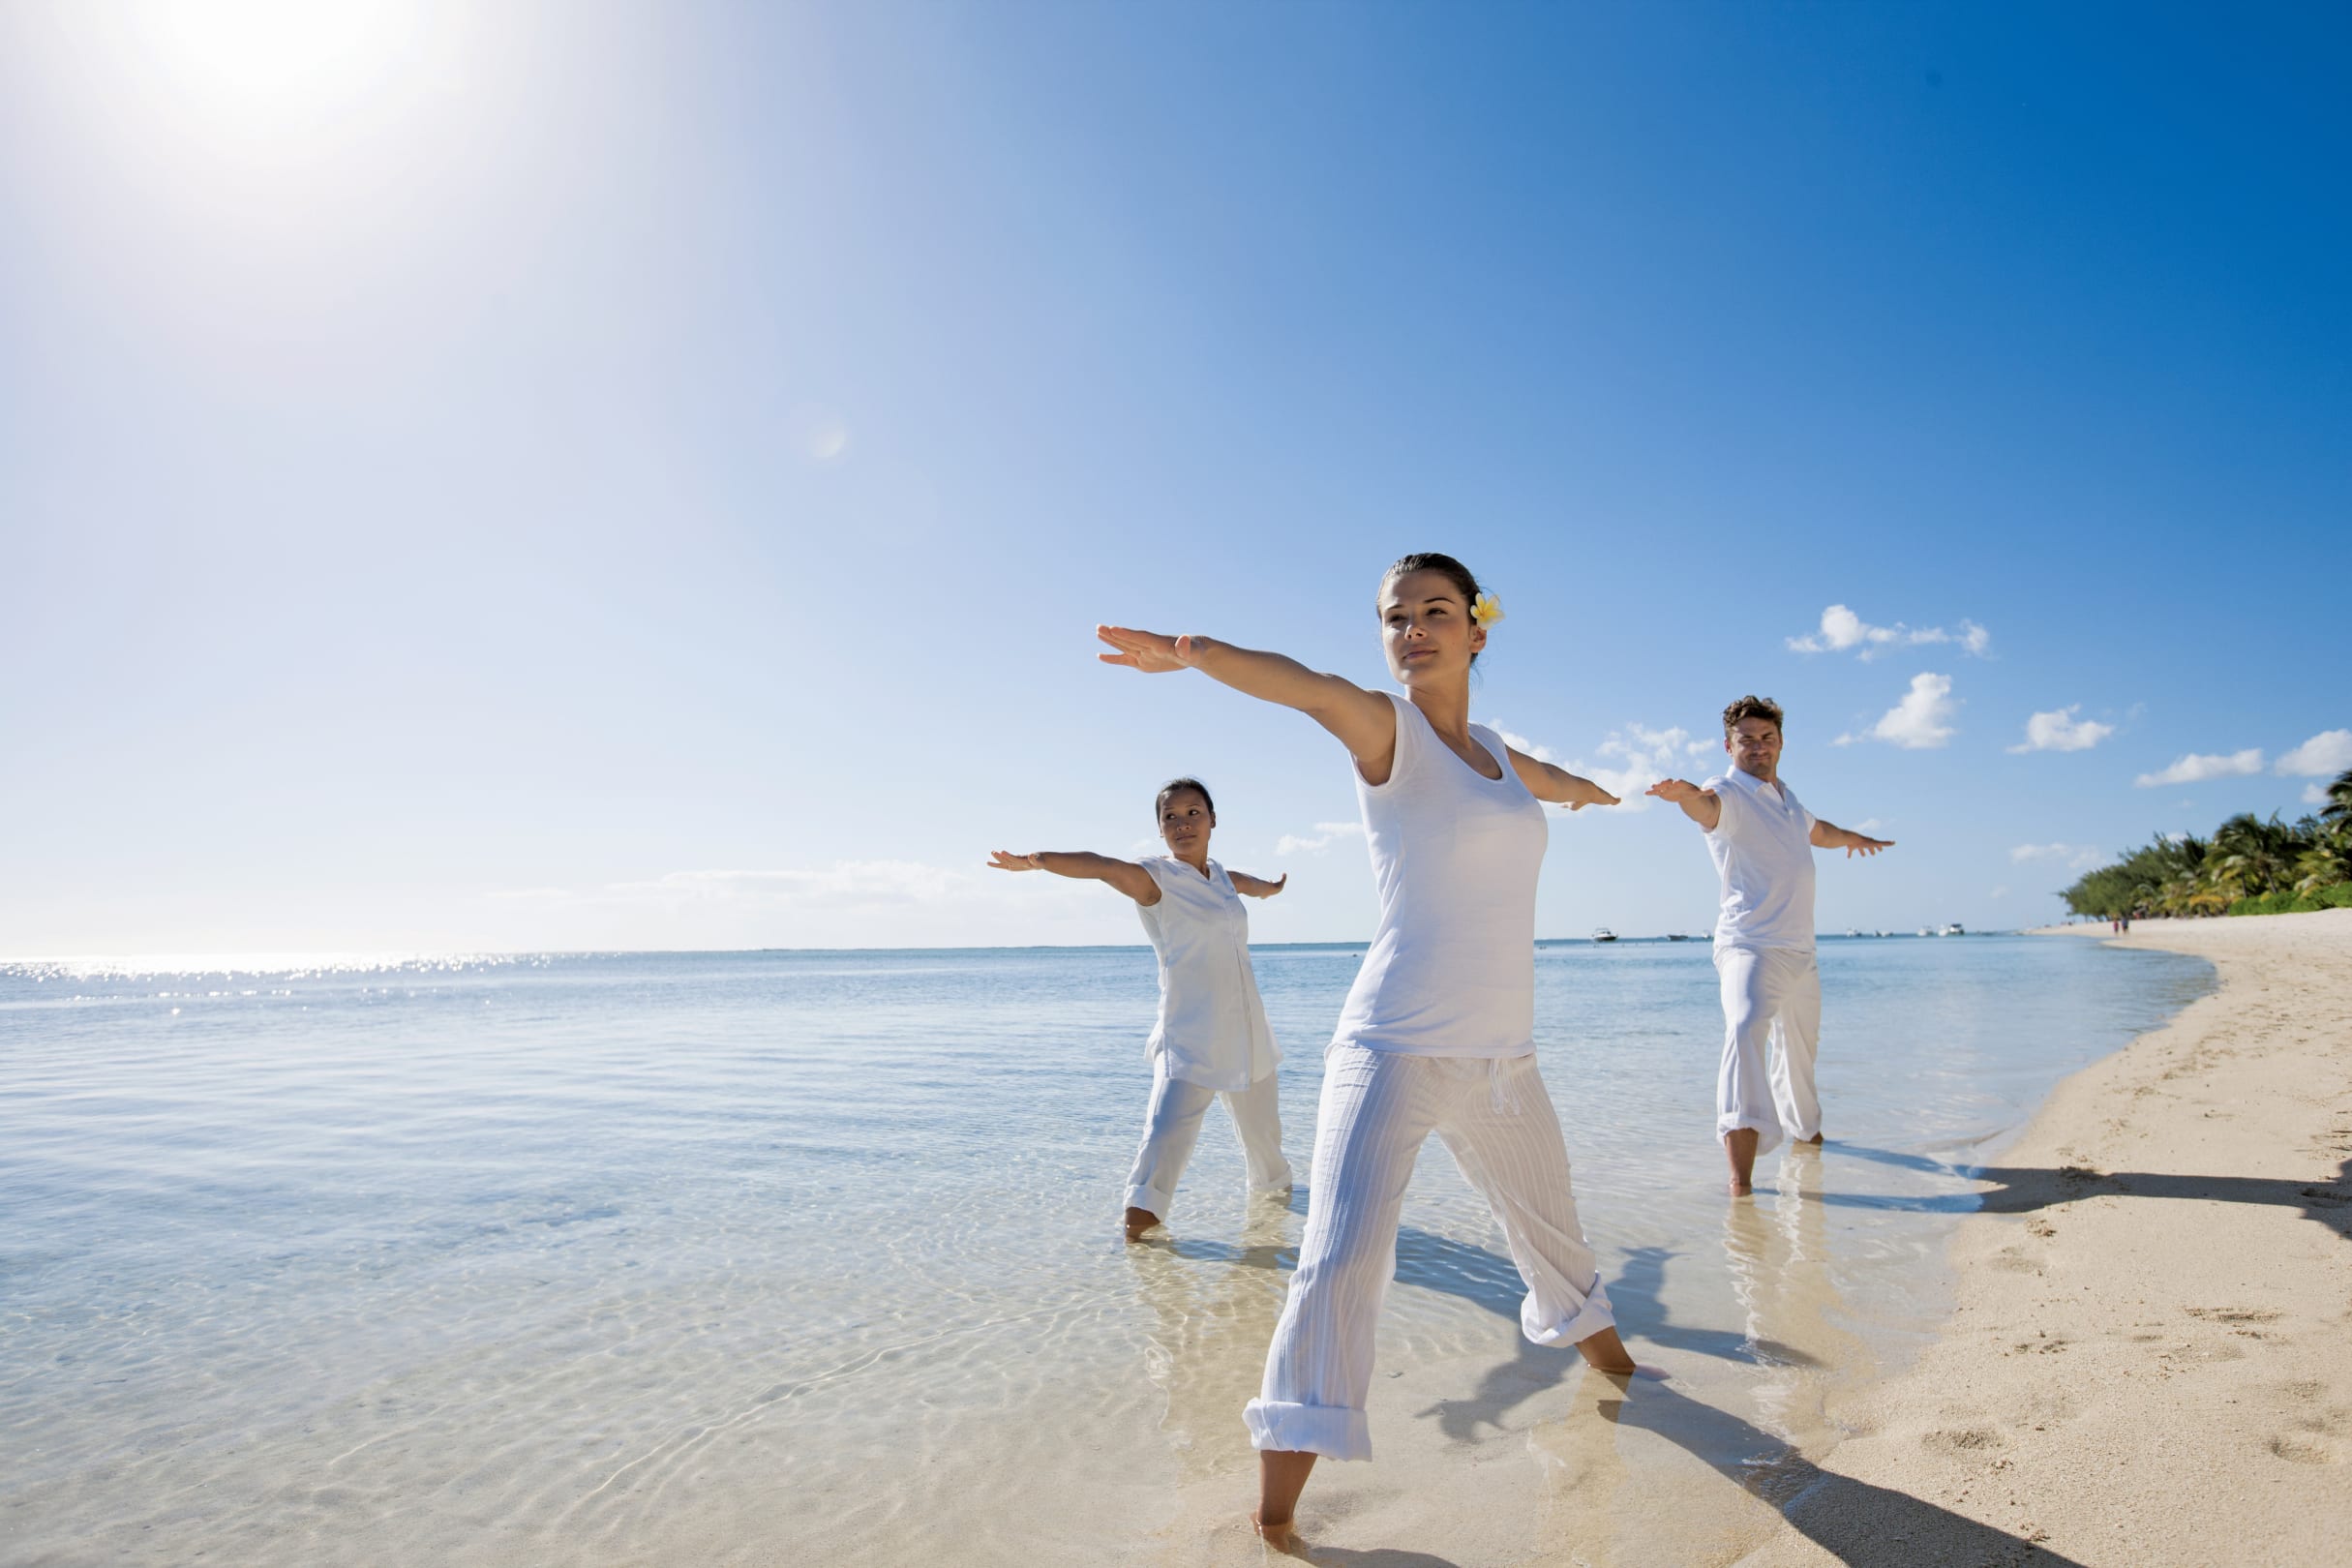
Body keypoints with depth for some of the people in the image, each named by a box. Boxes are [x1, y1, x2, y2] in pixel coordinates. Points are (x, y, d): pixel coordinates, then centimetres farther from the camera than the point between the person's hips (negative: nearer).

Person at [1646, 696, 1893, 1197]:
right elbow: (1709, 807, -36)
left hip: (1800, 950, 8)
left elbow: (1816, 830, 37)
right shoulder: (1730, 792, -10)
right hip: (1749, 945, -8)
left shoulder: (1787, 797, 14)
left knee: (1800, 1047, 23)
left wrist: (1853, 838, 57)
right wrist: (1687, 795, -60)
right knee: (1744, 1030, -30)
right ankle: (1740, 1177, -38)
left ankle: (1804, 1129, 50)